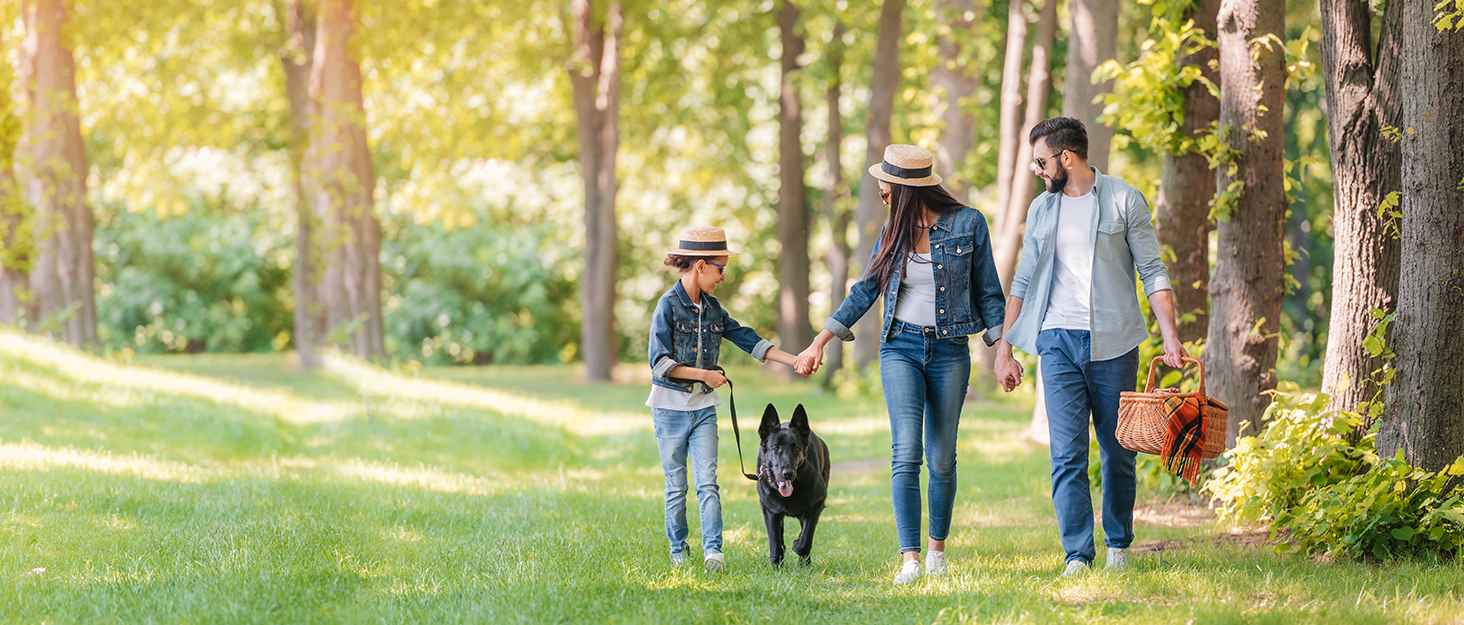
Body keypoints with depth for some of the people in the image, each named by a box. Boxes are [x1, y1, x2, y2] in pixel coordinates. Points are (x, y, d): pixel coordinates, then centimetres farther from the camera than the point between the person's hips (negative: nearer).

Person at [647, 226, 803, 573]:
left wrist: (794, 361, 2)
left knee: (707, 481, -8)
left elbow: (746, 339, 9)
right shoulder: (668, 306, -11)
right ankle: (678, 551, 14)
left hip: (703, 407, 5)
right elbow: (660, 362, -16)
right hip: (671, 406, -5)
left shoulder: (711, 308, 8)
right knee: (676, 486, 3)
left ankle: (713, 550, -15)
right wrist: (704, 374, -18)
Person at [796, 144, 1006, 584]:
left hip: (949, 350, -2)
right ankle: (910, 560, -19)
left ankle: (938, 547, 24)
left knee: (941, 458, 3)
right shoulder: (893, 233, 8)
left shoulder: (968, 224, -2)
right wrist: (819, 343, 10)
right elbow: (865, 292, 13)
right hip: (900, 348, 2)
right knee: (906, 453, -13)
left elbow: (987, 292, 3)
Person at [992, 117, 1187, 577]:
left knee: (1118, 452, 5)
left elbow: (1153, 272, 0)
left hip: (1113, 342, -2)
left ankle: (1119, 544, 22)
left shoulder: (1124, 201, 2)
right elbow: (1023, 283, 18)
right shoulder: (1041, 210, 14)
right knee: (1067, 453, -7)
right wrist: (1004, 350, 13)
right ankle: (1077, 555, -9)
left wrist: (1170, 336, -10)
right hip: (1058, 341, 2)